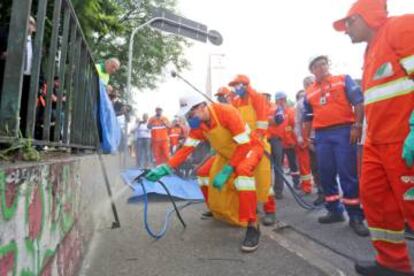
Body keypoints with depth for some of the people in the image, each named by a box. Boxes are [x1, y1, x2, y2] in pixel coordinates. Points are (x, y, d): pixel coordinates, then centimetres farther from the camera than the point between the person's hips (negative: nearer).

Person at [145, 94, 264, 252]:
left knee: (242, 171, -38)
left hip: (250, 147, -7)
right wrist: (166, 168, -23)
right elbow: (186, 149, -11)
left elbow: (244, 145, -32)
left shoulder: (227, 112, -31)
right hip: (228, 153, 8)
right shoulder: (198, 124, -10)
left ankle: (252, 227, -31)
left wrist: (226, 171, -34)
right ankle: (217, 210, 26)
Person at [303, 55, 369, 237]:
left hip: (343, 131, -4)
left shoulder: (344, 80, 8)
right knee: (326, 175, 6)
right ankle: (335, 211, 20)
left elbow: (358, 102, -1)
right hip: (322, 136, 4)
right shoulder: (309, 92, 17)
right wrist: (305, 138, 16)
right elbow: (308, 118, 20)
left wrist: (357, 126, -11)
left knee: (348, 174, -5)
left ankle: (356, 216, 5)